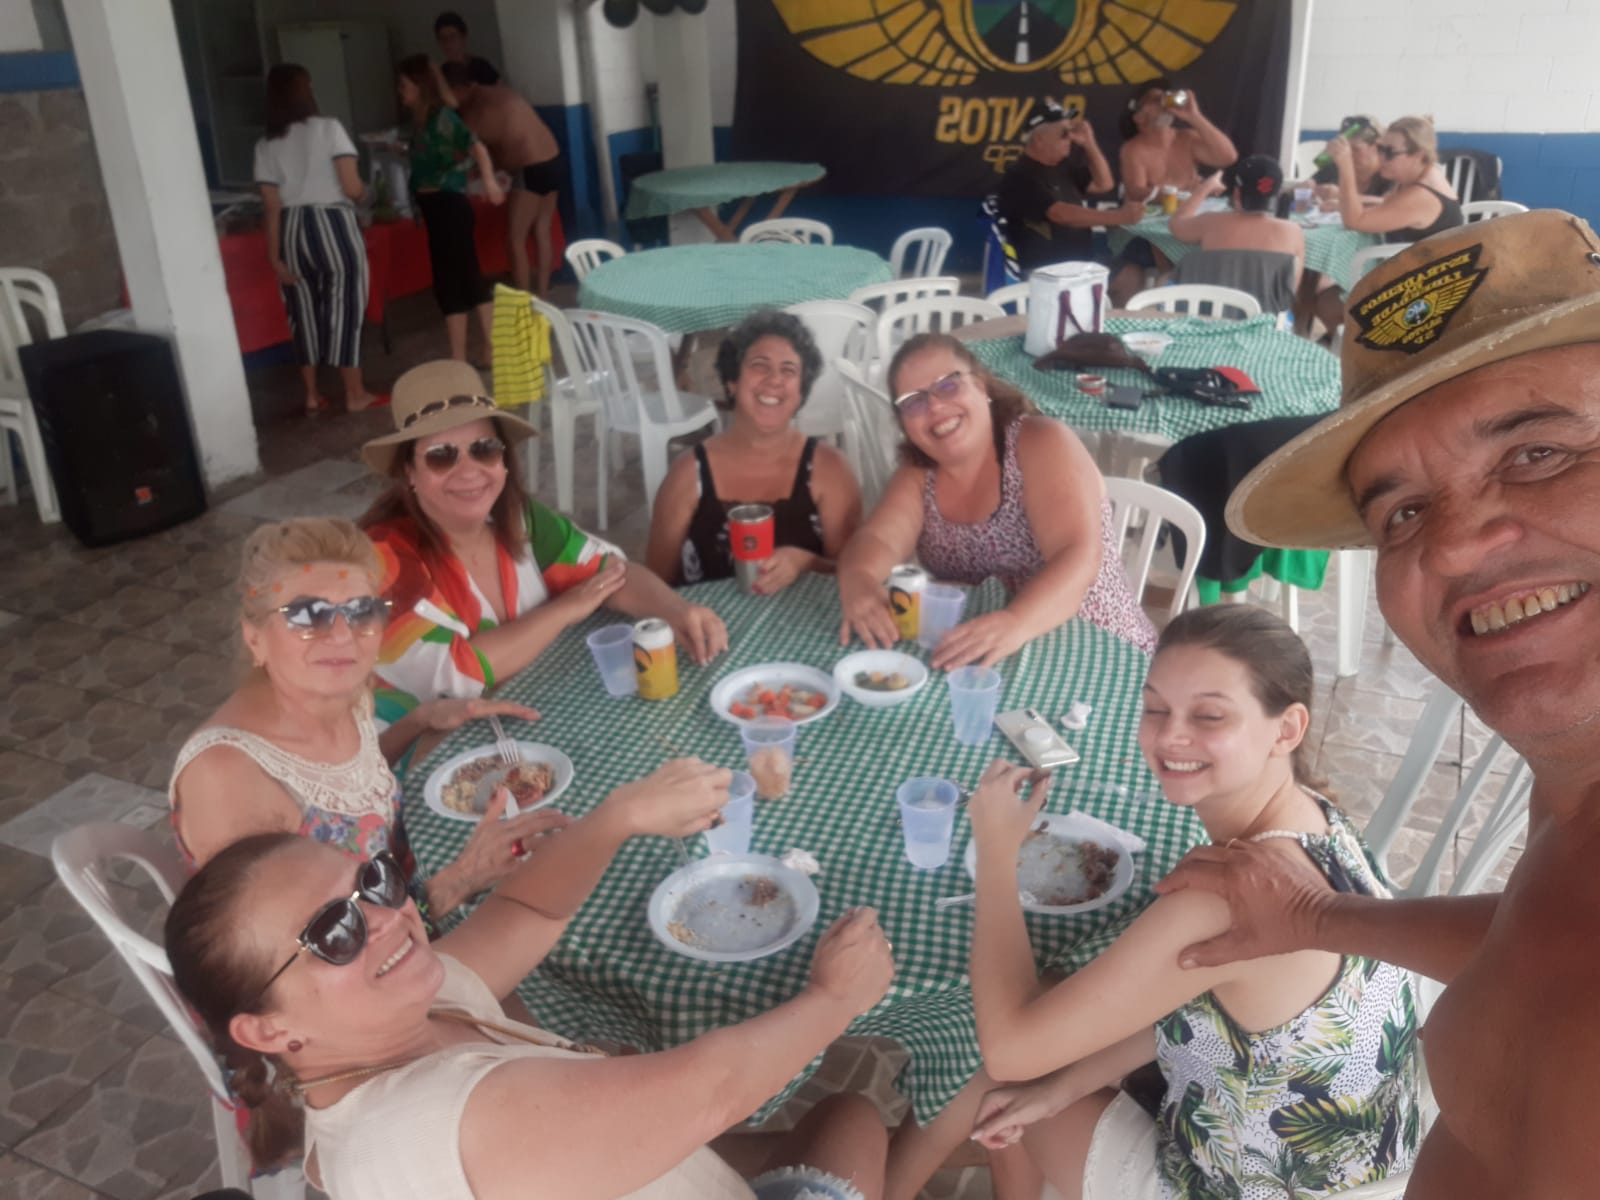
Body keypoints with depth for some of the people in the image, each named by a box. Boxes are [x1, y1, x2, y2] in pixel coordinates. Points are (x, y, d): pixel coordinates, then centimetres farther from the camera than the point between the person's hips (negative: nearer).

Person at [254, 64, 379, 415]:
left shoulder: (266, 145, 4)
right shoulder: (328, 128, -6)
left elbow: (271, 207, 1)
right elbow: (353, 188, -12)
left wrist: (274, 255, 4)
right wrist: (362, 187, 11)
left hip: (292, 233, 4)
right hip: (333, 226, -4)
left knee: (304, 314, 11)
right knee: (344, 309, 3)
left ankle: (312, 395, 18)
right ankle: (355, 394, 6)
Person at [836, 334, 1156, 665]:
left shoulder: (1043, 443, -12)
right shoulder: (918, 474, 4)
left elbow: (1079, 557, -25)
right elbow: (876, 540, -11)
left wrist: (1015, 622, -43)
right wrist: (857, 583, -35)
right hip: (970, 660, 4)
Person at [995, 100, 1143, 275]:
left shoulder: (1060, 167, 15)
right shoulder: (1021, 177, -13)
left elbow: (1104, 184, 20)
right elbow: (1062, 215, -24)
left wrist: (1089, 144, 5)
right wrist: (1118, 216, -30)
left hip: (1080, 265, 9)